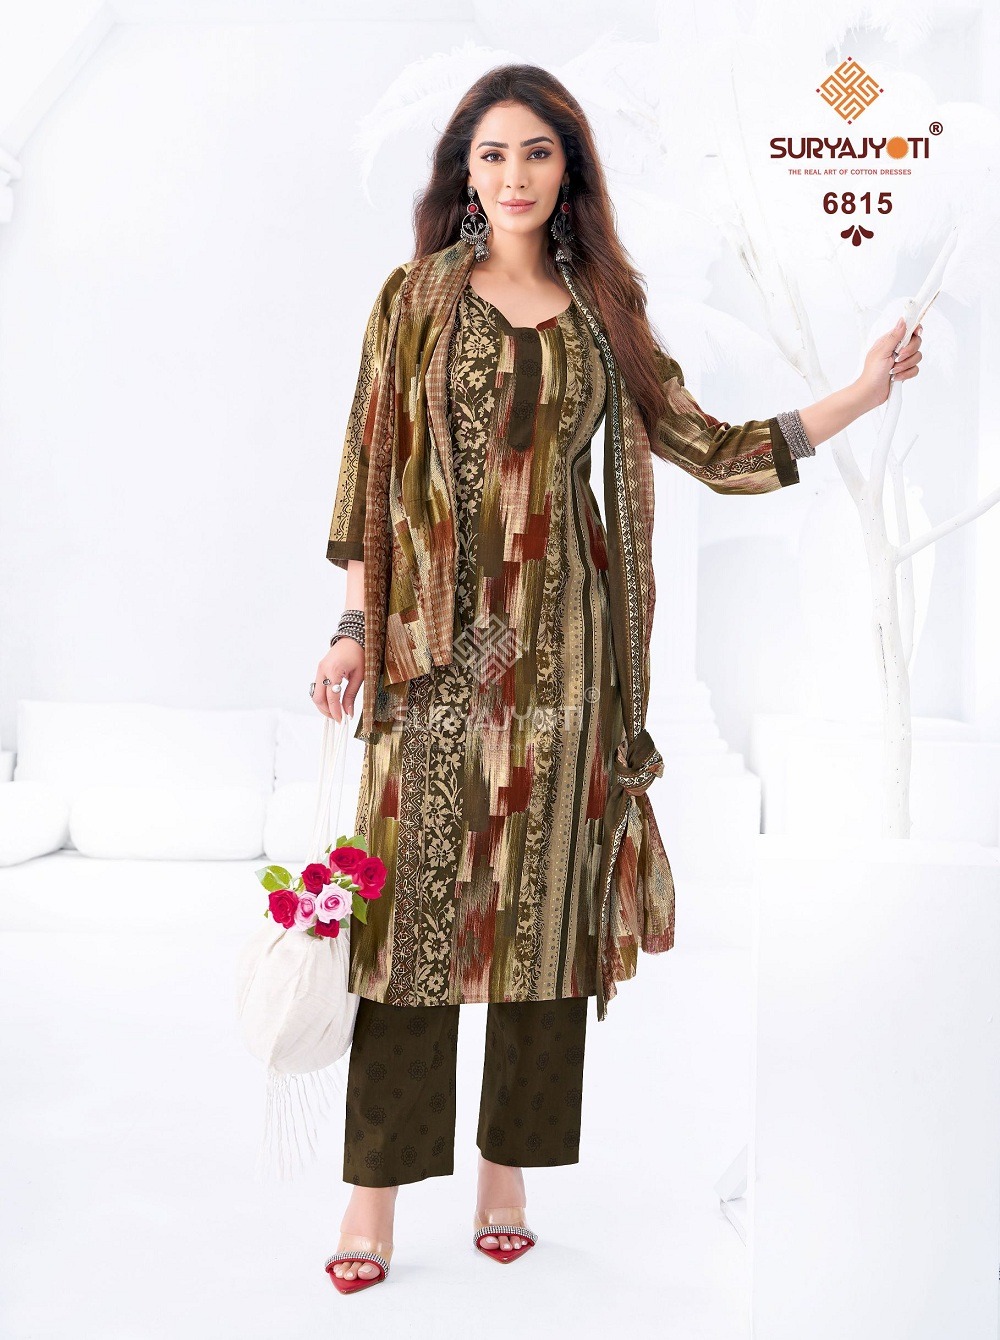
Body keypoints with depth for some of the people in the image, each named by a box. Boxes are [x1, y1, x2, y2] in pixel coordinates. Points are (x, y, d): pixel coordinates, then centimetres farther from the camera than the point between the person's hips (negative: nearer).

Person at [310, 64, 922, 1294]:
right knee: (418, 894, -2)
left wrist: (864, 390, 7)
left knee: (545, 900, 5)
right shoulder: (417, 295, 6)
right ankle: (377, 1186, 10)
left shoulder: (601, 310, 12)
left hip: (560, 635, 2)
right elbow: (375, 465, 3)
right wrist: (355, 626, -4)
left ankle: (507, 1172, 20)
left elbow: (713, 448, 12)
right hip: (439, 636, -2)